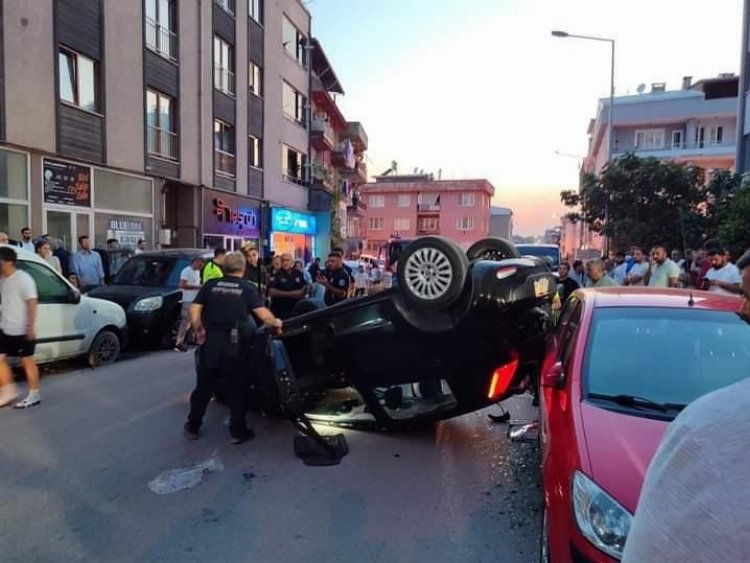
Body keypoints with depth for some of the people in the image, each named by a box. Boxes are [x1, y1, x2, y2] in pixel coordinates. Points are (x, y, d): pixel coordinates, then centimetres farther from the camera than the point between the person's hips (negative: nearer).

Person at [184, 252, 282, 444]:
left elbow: (194, 310, 0)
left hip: (211, 340, 3)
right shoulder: (247, 288, -1)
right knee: (237, 388, 9)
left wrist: (199, 331, 11)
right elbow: (262, 312, -10)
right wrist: (275, 323, 6)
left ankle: (192, 427, 27)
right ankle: (238, 431, 14)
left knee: (204, 385, 15)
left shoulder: (210, 285, 6)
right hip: (235, 343, -2)